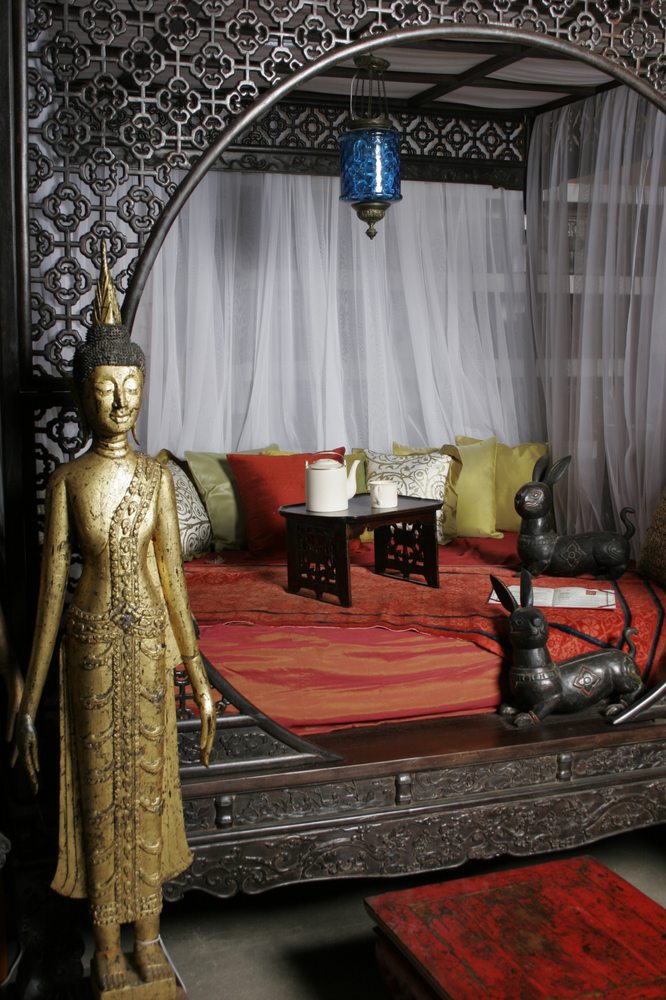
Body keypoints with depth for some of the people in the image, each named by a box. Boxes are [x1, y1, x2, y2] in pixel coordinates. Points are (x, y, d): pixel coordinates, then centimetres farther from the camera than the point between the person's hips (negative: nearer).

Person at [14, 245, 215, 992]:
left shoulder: (157, 475, 1)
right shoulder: (67, 480, -5)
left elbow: (173, 575, 3)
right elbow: (50, 587, -4)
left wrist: (199, 677, 3)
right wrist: (29, 702, -4)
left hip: (149, 643, 2)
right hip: (91, 646, -2)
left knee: (149, 782, 11)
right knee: (100, 787, 8)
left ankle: (148, 934, 29)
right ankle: (107, 944, 26)